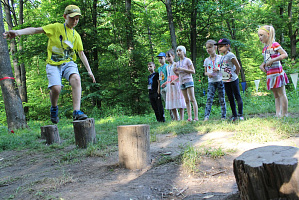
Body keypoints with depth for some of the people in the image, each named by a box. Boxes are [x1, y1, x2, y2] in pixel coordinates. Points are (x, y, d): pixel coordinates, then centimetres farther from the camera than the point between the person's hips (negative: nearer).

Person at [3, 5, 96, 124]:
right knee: (56, 88, -25)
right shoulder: (56, 27, 1)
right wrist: (18, 32, -25)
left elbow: (81, 54, 19)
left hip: (68, 62, 3)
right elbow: (36, 30, -9)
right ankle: (54, 108, 9)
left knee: (76, 78, -30)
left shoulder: (76, 36, 14)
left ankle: (76, 112, -33)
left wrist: (89, 71, 15)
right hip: (53, 64, -3)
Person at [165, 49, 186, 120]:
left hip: (176, 84, -7)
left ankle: (181, 118, -3)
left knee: (180, 103, -6)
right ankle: (176, 119, 10)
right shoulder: (167, 66, 18)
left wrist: (174, 81, -25)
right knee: (171, 104, 4)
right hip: (169, 85, 7)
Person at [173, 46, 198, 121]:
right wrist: (175, 71, 0)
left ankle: (196, 117, -9)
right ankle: (189, 117, 3)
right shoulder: (177, 63, 15)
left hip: (188, 81, -6)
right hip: (181, 82, 6)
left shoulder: (187, 60, -1)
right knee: (187, 101, 4)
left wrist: (183, 69, -15)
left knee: (192, 99, -8)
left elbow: (193, 71, -7)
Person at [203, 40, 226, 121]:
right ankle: (206, 116, -16)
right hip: (211, 82, 1)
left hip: (220, 80, -1)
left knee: (222, 99, 3)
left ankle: (223, 116, 11)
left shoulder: (220, 58, 3)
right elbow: (205, 72, 16)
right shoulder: (206, 60, 9)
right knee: (209, 99, -11)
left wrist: (219, 69, -15)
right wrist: (208, 74, -7)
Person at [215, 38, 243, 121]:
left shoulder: (230, 55, -11)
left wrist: (235, 75, -3)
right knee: (230, 98, 10)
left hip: (233, 80, -8)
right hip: (225, 81, 8)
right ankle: (234, 115, 17)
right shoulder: (222, 57, 12)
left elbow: (238, 66, -12)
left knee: (237, 96, -1)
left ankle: (240, 114, 4)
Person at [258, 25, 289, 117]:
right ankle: (278, 114, 14)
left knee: (281, 94, -3)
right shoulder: (265, 47, 13)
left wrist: (272, 60, -22)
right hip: (270, 74, 8)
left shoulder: (274, 44, -10)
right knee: (276, 95, 10)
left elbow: (285, 55, -17)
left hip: (277, 73, -8)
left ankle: (284, 115, 2)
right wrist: (262, 65, 5)